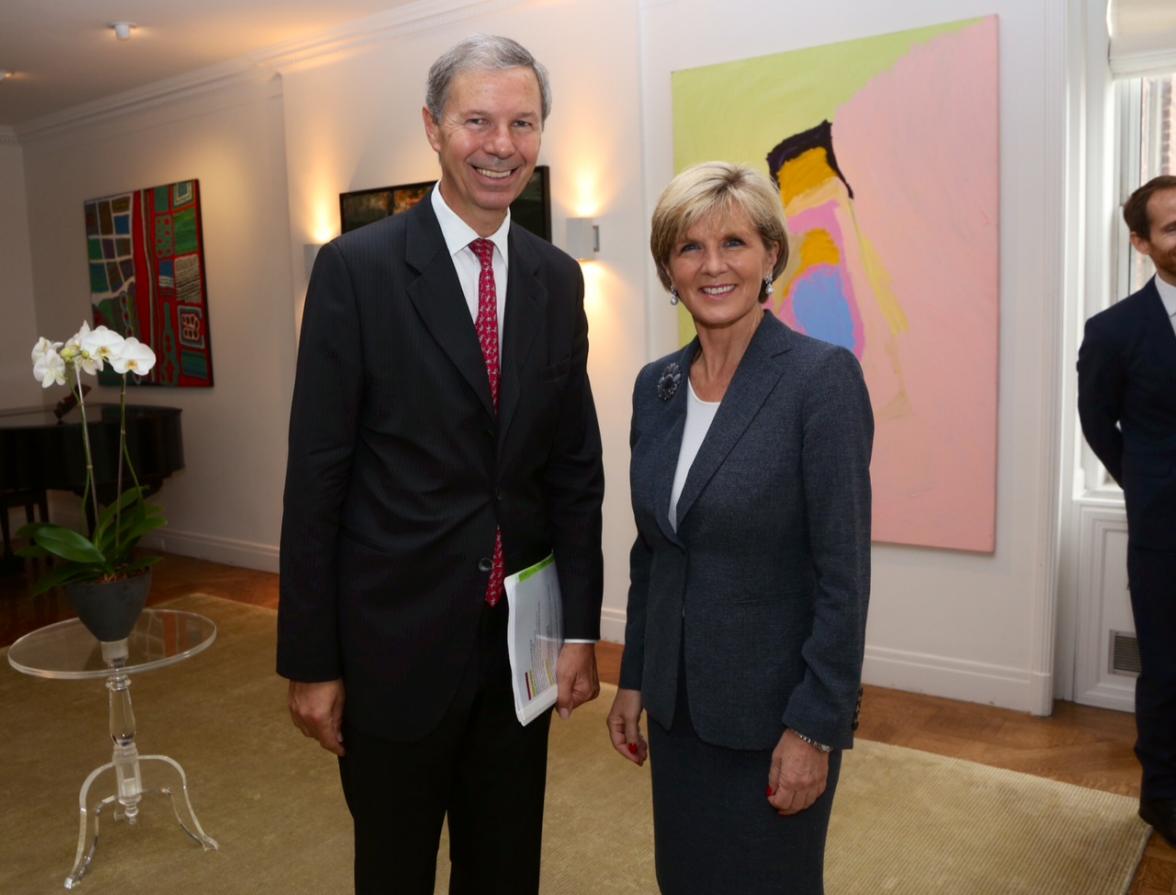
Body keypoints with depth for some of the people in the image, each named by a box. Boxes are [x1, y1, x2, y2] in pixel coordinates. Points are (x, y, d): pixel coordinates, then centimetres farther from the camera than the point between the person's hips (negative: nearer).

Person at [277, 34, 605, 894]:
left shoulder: (557, 278, 3)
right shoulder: (356, 268, -10)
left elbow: (576, 467, 5)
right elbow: (316, 475, -10)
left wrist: (581, 627, 3)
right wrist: (310, 661, -8)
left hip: (523, 639, 4)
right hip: (396, 638, -4)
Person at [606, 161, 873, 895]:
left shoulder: (823, 376, -16)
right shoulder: (656, 384, 3)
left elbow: (844, 572, -16)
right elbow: (649, 552, 9)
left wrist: (815, 728, -15)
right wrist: (634, 681, 10)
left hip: (773, 709, -5)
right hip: (677, 704, 6)